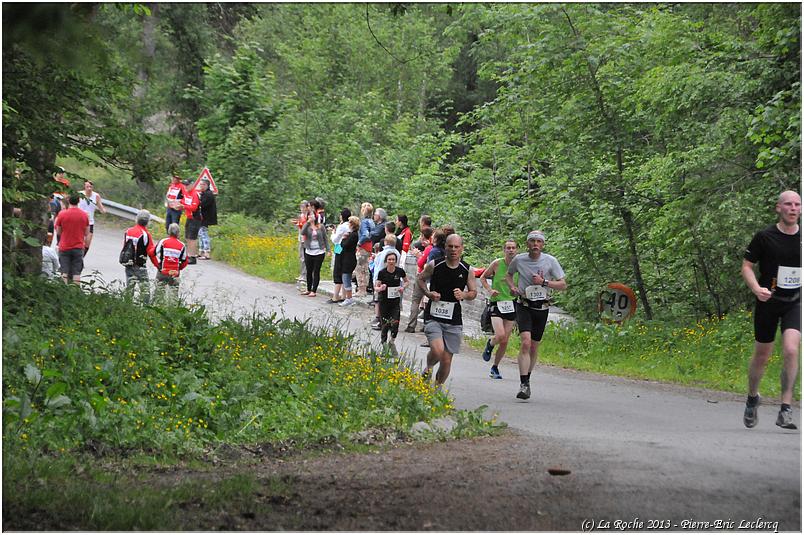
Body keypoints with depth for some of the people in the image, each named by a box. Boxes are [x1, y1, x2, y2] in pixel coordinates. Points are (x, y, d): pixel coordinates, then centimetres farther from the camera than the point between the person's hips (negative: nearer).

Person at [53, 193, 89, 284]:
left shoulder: (62, 214, -7)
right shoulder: (84, 215, -2)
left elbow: (58, 232, 0)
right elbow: (87, 233, 4)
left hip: (64, 247, -1)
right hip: (78, 247, 1)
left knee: (64, 272, 4)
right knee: (77, 272, 2)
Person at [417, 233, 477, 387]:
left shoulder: (467, 270, 1)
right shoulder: (434, 265, -3)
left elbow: (474, 292, 12)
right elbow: (420, 279, 13)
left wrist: (463, 295, -11)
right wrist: (428, 293, -6)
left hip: (454, 321, 2)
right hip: (433, 317, -2)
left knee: (447, 360, 4)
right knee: (437, 351, -23)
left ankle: (438, 387, 28)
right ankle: (428, 368, 11)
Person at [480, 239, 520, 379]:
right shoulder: (497, 264, -6)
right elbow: (483, 278, 6)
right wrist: (490, 290, -10)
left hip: (511, 304, 3)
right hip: (496, 303, -3)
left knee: (505, 341, 4)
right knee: (500, 335, -21)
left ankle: (495, 368, 22)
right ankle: (490, 344, 14)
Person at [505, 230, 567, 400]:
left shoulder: (550, 261, -4)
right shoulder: (519, 260, -1)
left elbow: (563, 285, -3)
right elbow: (508, 275, 20)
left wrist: (544, 282, -16)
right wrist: (512, 287, -1)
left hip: (542, 308, 1)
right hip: (524, 306, -1)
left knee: (534, 347, 9)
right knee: (526, 342, -19)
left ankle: (527, 379, 30)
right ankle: (524, 385, -22)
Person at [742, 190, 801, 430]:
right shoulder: (764, 237, -7)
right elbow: (746, 266, -2)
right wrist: (757, 289, -18)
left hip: (795, 302, 1)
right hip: (768, 302, -1)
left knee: (791, 350, -19)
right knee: (761, 355, 9)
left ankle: (785, 410, -14)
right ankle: (752, 398, 37)